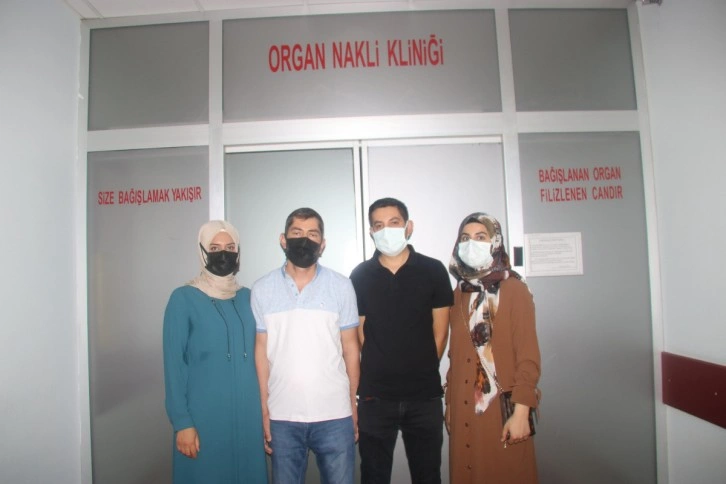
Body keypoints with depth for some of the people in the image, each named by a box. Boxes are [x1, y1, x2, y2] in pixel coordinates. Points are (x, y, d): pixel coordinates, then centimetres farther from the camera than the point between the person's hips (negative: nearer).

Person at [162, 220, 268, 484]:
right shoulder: (183, 299, -7)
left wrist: (264, 409, 9)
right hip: (204, 417, -4)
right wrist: (182, 422, -11)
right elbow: (174, 365, -8)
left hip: (248, 416, 4)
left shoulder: (248, 298, 7)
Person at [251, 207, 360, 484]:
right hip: (282, 417, 1)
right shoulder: (262, 290, 0)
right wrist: (263, 410, 0)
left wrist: (354, 405, 3)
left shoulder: (342, 287, -1)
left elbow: (350, 347, 3)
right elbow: (261, 350, 2)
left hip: (335, 415, 0)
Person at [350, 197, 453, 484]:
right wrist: (377, 374, 4)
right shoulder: (360, 276, 1)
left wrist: (422, 373, 5)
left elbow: (440, 332, 3)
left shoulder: (433, 271, -2)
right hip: (375, 396, 1)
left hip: (424, 395, 0)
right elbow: (359, 334, 4)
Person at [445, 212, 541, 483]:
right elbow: (456, 354, 11)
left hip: (501, 408, -5)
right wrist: (450, 402, 11)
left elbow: (528, 357, -10)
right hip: (464, 408, 5)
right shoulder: (459, 293, 8)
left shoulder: (514, 290, -8)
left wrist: (521, 412, -15)